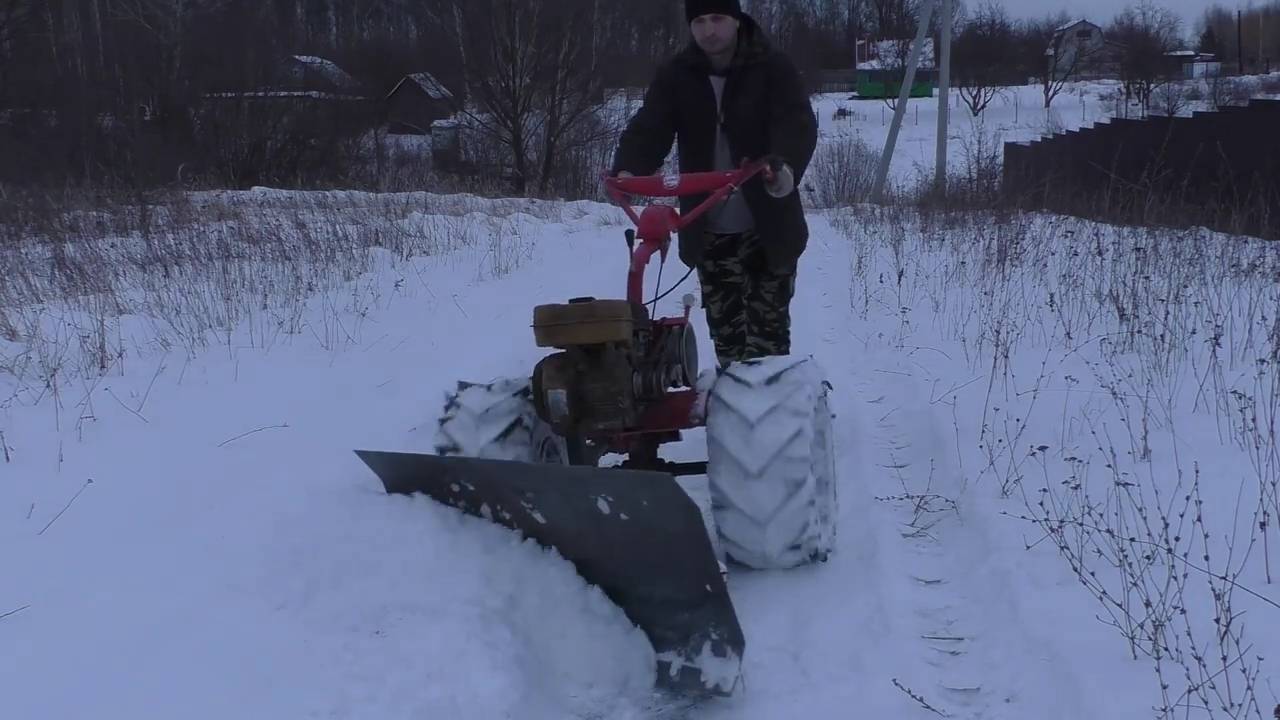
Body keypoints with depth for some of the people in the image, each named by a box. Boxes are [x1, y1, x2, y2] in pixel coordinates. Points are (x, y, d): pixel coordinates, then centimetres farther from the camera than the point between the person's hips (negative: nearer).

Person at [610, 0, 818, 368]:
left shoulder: (773, 68, -7)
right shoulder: (675, 75, 1)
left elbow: (798, 123, -21)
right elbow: (649, 127, -10)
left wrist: (786, 165, -43)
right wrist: (628, 168, -33)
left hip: (769, 227, -3)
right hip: (710, 230, 3)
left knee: (768, 329, 0)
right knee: (725, 330, 10)